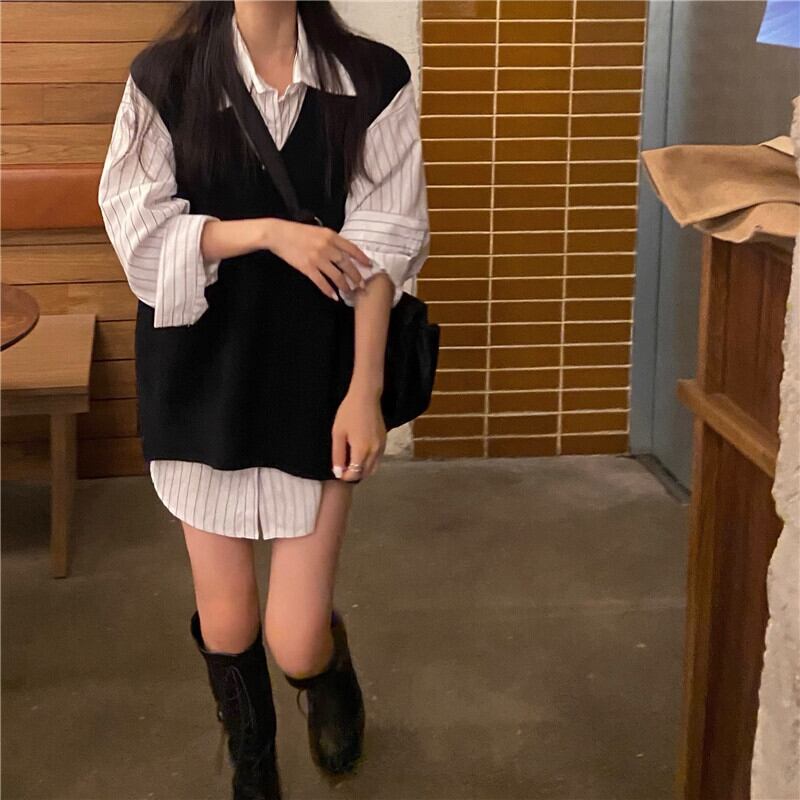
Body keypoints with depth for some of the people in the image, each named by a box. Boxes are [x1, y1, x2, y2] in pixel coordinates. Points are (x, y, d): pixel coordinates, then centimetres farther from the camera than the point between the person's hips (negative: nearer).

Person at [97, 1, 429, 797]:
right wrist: (268, 230, -19)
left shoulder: (372, 79, -5)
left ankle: (332, 679, 37)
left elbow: (379, 247, -8)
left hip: (316, 379, -1)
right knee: (224, 619, 11)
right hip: (201, 377, 1)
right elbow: (138, 226, -7)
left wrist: (365, 390, -13)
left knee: (295, 640, -2)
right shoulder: (164, 75, -3)